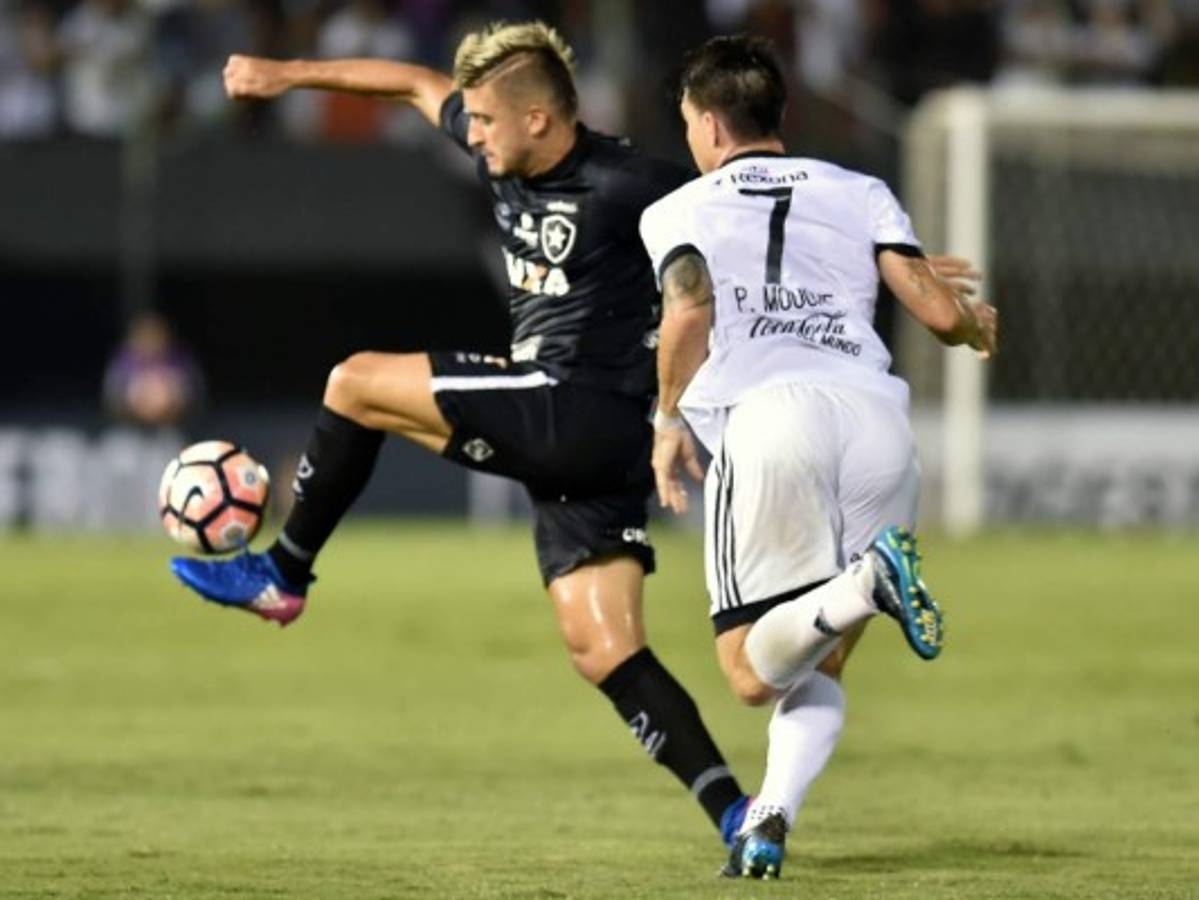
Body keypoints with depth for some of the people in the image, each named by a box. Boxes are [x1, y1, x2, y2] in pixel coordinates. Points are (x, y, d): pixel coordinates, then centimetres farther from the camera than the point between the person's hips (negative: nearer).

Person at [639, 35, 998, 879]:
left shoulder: (679, 210, 19)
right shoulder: (859, 193, 25)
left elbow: (690, 310, -1)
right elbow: (938, 309, 14)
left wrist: (669, 420, 13)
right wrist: (978, 324, 37)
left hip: (766, 419, -3)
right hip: (877, 414, 3)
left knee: (754, 671, -1)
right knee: (819, 669, 16)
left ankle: (861, 583, -29)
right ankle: (770, 822, -8)